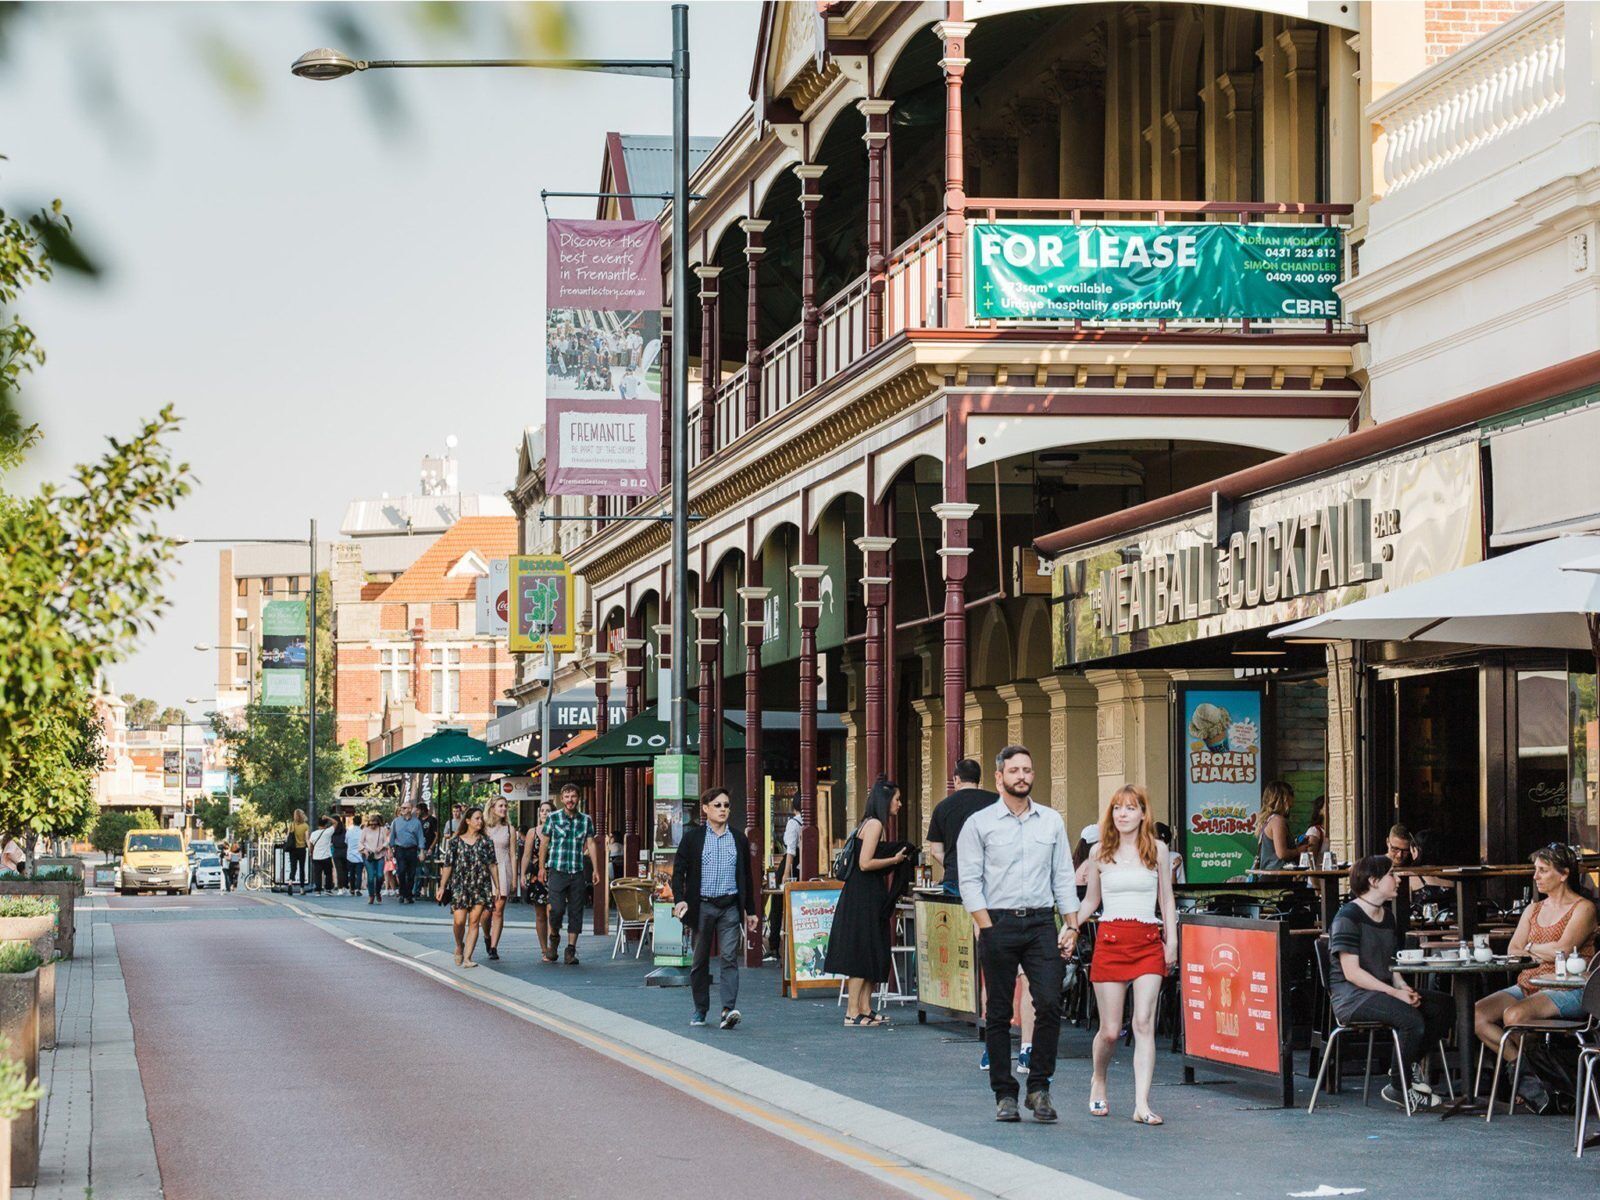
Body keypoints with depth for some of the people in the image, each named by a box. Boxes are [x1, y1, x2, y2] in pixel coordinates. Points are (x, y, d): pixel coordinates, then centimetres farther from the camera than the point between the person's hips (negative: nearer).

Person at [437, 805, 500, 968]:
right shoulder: (456, 842, 3)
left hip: (481, 886, 1)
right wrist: (442, 886, -1)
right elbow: (448, 866, 4)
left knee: (474, 922, -4)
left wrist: (497, 887, 5)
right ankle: (459, 946, 22)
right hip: (460, 886, -1)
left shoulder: (486, 842, 7)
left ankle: (467, 957, -2)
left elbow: (492, 865, 8)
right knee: (459, 921, -8)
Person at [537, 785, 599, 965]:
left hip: (577, 873, 3)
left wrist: (596, 869, 4)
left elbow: (591, 844, 10)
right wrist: (542, 867, 2)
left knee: (576, 912, 2)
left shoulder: (586, 820, 9)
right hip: (557, 871, -3)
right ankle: (554, 938, 15)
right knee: (557, 908, -12)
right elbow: (544, 843, 6)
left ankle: (571, 949, 7)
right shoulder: (553, 818, 3)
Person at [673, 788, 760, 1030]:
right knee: (700, 960, 8)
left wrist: (751, 910, 16)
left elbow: (746, 876, 16)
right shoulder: (692, 837, 3)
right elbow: (679, 871, 1)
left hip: (730, 906, 1)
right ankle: (700, 1010, 18)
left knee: (730, 957, -11)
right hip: (702, 905, -1)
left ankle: (728, 1009, -19)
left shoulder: (738, 839, 11)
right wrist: (680, 899, -15)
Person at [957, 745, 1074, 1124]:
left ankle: (1039, 1088, 0)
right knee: (998, 1013, 1)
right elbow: (970, 880, -1)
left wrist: (1071, 925, 4)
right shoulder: (979, 824, 2)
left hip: (1041, 922, 2)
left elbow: (1063, 876, 12)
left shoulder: (1051, 821, 11)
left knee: (1049, 1003, -10)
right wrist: (987, 927, -9)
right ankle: (1005, 1095, 8)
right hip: (998, 923, -2)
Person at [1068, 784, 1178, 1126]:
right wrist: (1069, 927, 1)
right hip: (1110, 941, 0)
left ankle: (1142, 1104, -13)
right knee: (1110, 1030, 0)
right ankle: (1098, 1082, 30)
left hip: (1148, 943, 0)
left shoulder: (1158, 851, 7)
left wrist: (1171, 941, 4)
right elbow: (1091, 900, 15)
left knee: (1144, 1023, -11)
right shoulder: (1100, 854, 7)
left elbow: (1167, 899, 12)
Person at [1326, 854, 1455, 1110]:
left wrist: (1403, 987, -4)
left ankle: (1411, 1065, 4)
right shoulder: (1348, 917, -11)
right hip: (1351, 996, -9)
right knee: (1412, 1018, -30)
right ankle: (1398, 1088, -13)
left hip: (1381, 990, 9)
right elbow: (1351, 972, -18)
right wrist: (1395, 993, -21)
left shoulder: (1386, 915, 17)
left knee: (1445, 1006, -9)